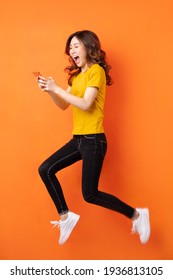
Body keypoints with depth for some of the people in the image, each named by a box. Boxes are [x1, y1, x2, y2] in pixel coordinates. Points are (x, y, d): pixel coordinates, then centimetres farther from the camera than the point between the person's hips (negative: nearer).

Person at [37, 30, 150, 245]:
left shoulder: (96, 71, -10)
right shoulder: (76, 75, 16)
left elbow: (85, 105, -20)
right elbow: (64, 105, 16)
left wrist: (57, 89, -18)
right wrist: (49, 91, -1)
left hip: (93, 140, -9)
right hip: (78, 139, 9)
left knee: (90, 194, -7)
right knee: (46, 170, 4)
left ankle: (136, 215, 8)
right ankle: (66, 216, 12)